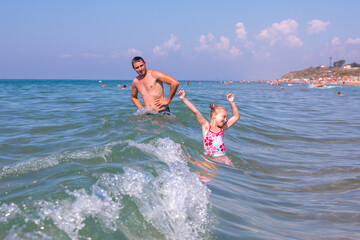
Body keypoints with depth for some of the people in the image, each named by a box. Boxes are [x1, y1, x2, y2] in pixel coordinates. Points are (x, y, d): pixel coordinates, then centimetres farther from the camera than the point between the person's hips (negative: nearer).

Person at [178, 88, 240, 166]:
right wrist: (183, 99, -10)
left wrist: (231, 102, 13)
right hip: (210, 159, -3)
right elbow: (196, 111, -4)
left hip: (224, 160, 3)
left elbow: (236, 117, 20)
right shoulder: (206, 127, 4)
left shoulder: (222, 129, 15)